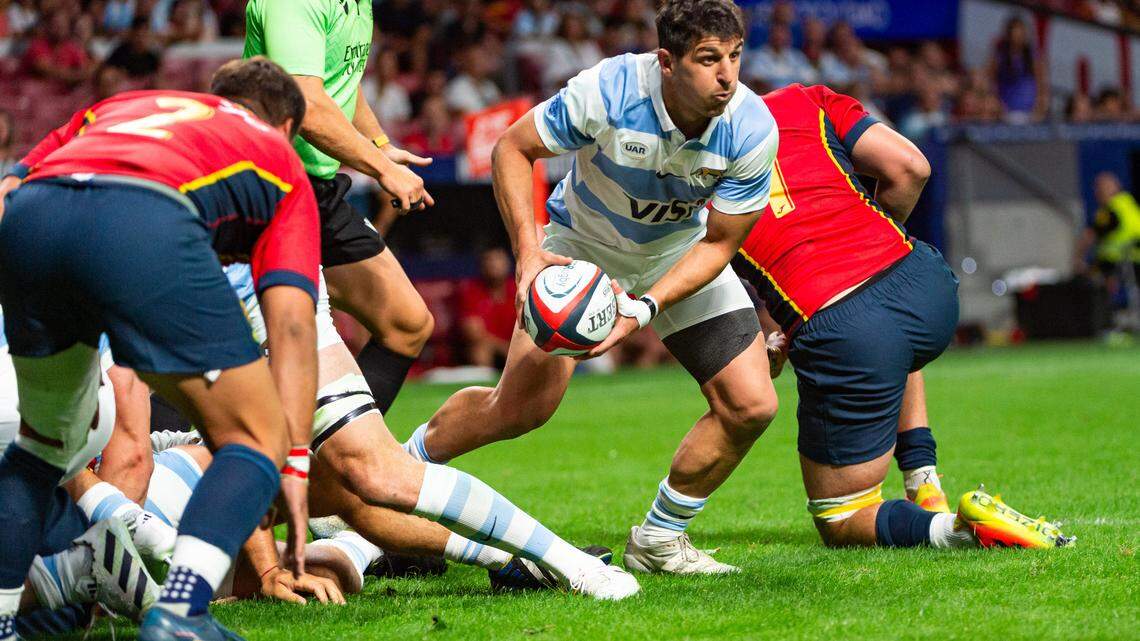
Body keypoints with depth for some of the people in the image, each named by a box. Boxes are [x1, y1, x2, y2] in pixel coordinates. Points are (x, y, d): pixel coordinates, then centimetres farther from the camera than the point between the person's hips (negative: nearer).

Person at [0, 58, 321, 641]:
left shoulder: (121, 105, 43)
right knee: (256, 438, 9)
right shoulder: (279, 160, 31)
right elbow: (291, 321, 17)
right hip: (147, 219, -5)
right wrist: (294, 463, 13)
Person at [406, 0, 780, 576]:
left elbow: (718, 243, -17)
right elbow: (513, 147, -18)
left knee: (750, 405, -10)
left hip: (682, 253, 3)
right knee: (521, 407, -14)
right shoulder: (607, 91, -33)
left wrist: (645, 307, -30)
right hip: (581, 246, -3)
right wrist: (527, 251, -29)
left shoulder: (752, 129, -26)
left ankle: (658, 540, 10)